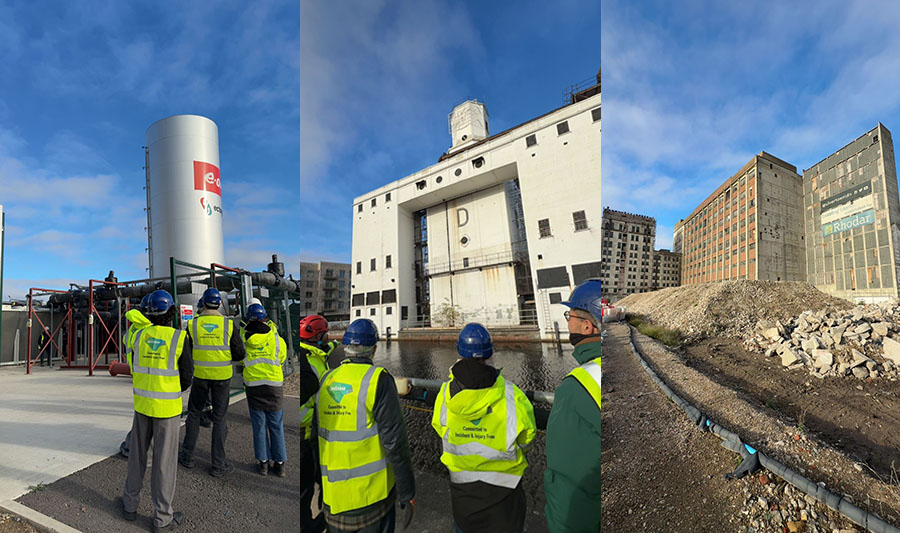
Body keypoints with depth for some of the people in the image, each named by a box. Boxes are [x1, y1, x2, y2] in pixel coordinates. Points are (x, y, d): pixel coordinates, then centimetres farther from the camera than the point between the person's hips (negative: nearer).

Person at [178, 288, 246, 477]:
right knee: (219, 419, 8)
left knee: (194, 414, 20)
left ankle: (187, 456, 31)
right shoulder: (228, 324, -9)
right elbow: (239, 354, -7)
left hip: (200, 375, 1)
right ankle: (218, 464, 14)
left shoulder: (193, 324, -5)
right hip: (222, 376, -1)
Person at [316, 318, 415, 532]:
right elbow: (394, 442, -17)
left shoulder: (326, 381, 2)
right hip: (371, 494, -5)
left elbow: (317, 438, 10)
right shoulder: (378, 380, -15)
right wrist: (407, 495, -8)